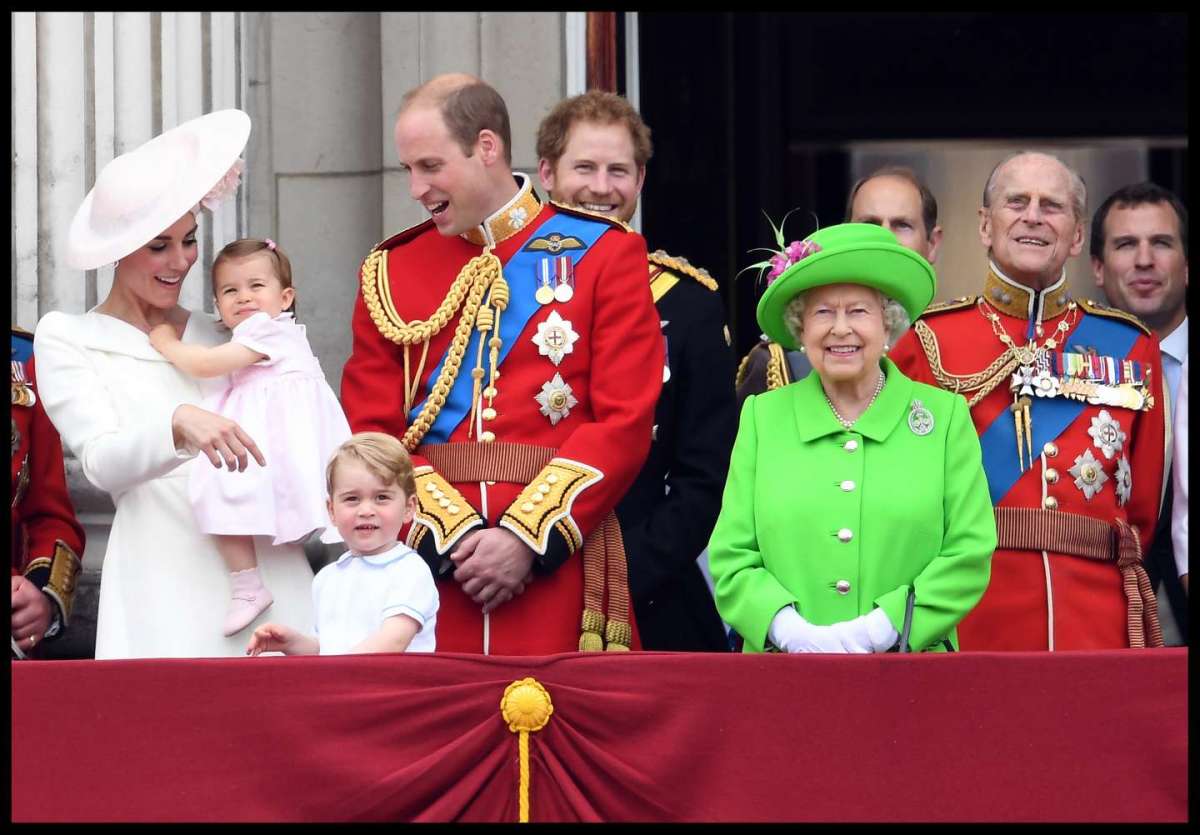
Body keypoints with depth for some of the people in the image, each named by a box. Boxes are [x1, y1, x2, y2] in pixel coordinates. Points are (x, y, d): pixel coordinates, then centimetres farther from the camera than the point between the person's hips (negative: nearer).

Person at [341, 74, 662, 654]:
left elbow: (624, 424, -4)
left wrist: (526, 539, -12)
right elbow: (370, 431, 5)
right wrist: (455, 535, -10)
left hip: (559, 563, -2)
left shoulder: (604, 254, 4)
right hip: (428, 570, 2)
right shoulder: (390, 270, 11)